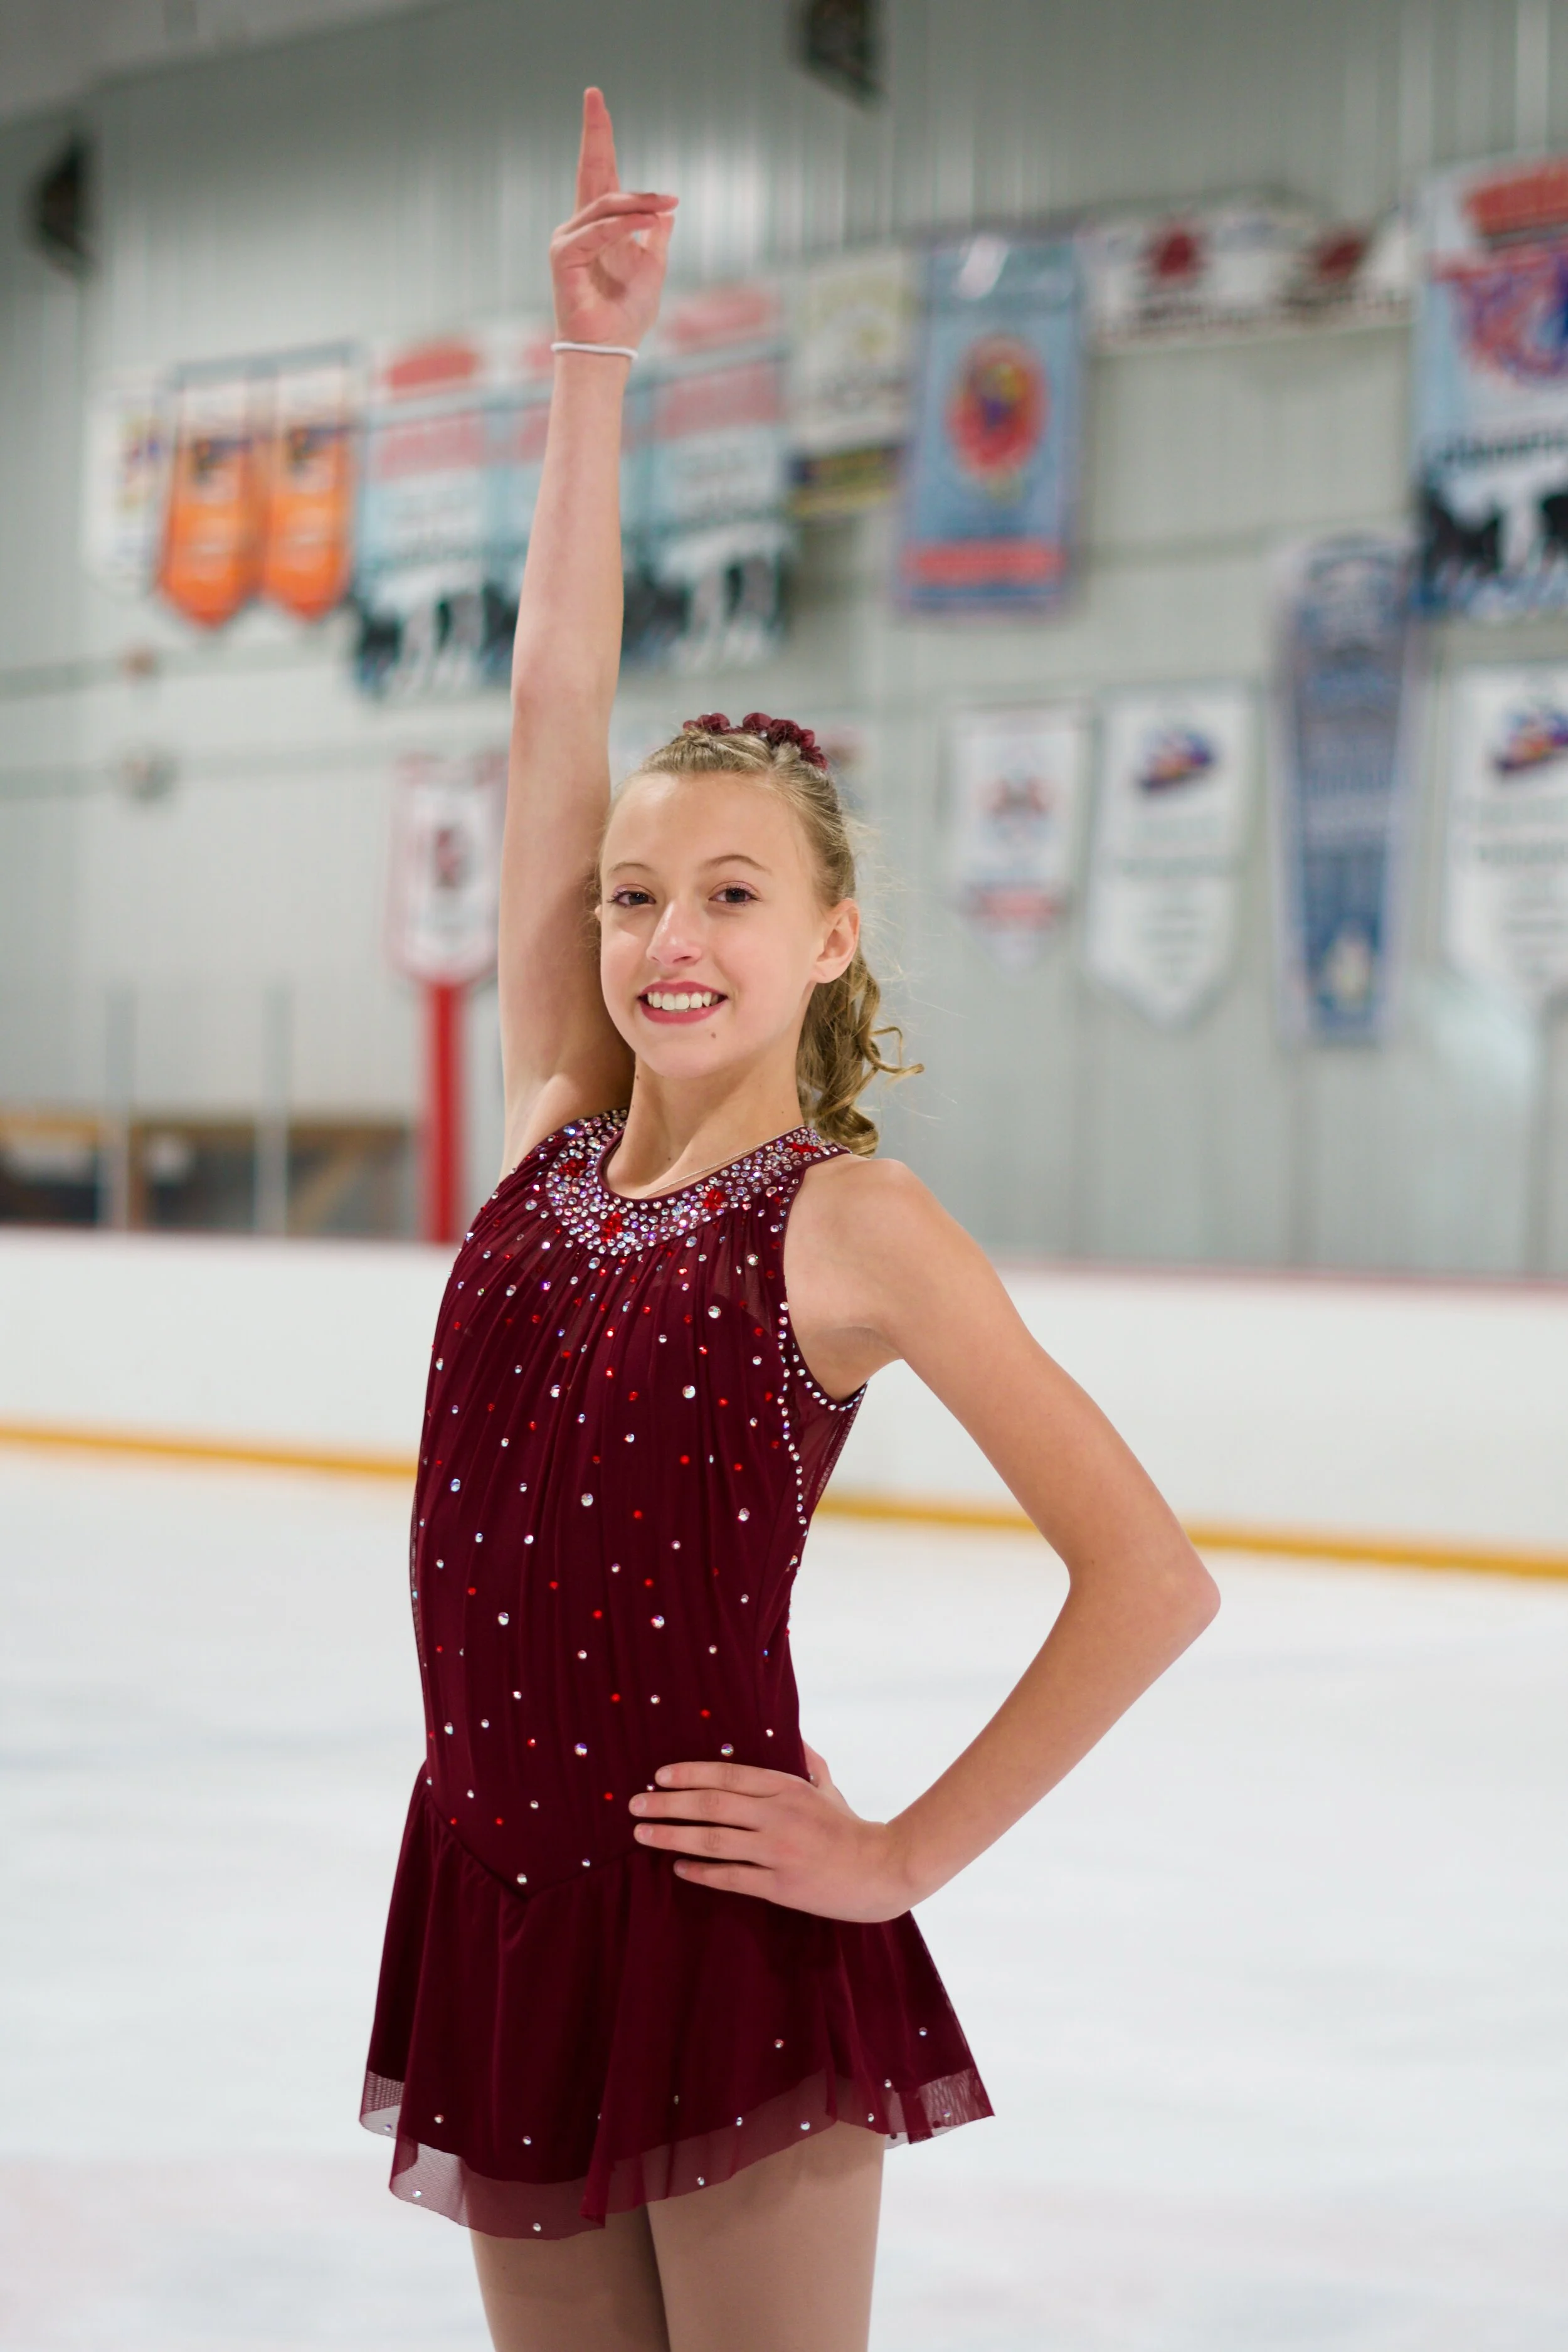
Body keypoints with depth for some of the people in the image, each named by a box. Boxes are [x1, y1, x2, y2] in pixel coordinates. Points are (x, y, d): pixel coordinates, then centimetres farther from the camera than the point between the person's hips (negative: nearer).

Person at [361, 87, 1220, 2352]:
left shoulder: (854, 1223, -8)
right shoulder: (554, 1136, 6)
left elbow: (1153, 1580, -11)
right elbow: (556, 711, 1)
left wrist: (907, 1856, -9)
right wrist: (589, 362, -2)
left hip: (723, 1927, -5)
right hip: (494, 1894, 5)